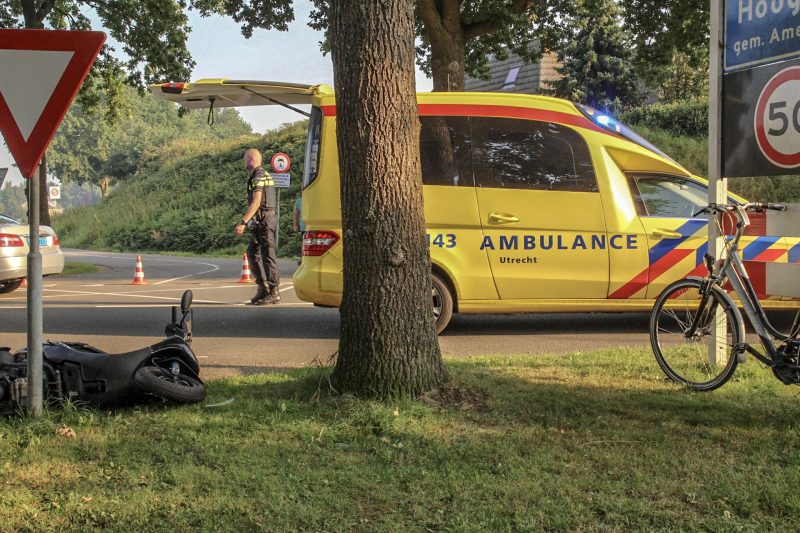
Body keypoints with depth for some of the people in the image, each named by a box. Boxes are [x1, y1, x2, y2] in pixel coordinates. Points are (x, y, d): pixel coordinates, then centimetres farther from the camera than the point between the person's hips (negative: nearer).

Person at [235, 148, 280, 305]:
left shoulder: (258, 177, -13)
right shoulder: (263, 175, 19)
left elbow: (256, 202, -21)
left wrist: (243, 222, -24)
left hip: (264, 220, -10)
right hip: (260, 222, 10)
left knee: (268, 255, -8)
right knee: (252, 252, 13)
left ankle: (273, 293, -7)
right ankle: (263, 287, 15)